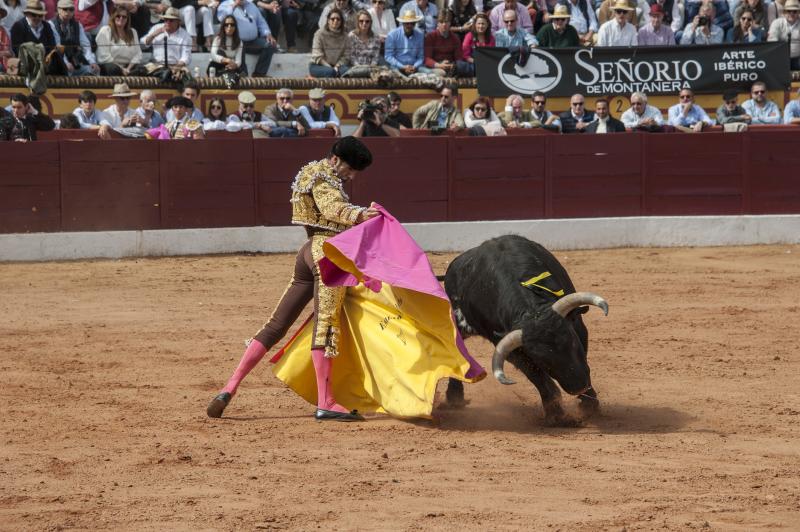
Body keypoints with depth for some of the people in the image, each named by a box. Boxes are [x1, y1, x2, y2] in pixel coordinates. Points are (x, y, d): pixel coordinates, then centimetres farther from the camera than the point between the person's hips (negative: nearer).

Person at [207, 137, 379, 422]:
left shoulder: (310, 173, 23)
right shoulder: (323, 178, -7)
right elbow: (333, 206, -27)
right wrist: (358, 215, -44)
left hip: (309, 252, 10)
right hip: (328, 252, -10)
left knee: (276, 325, 8)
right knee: (326, 323, -12)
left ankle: (229, 390, 6)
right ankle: (325, 404, -16)